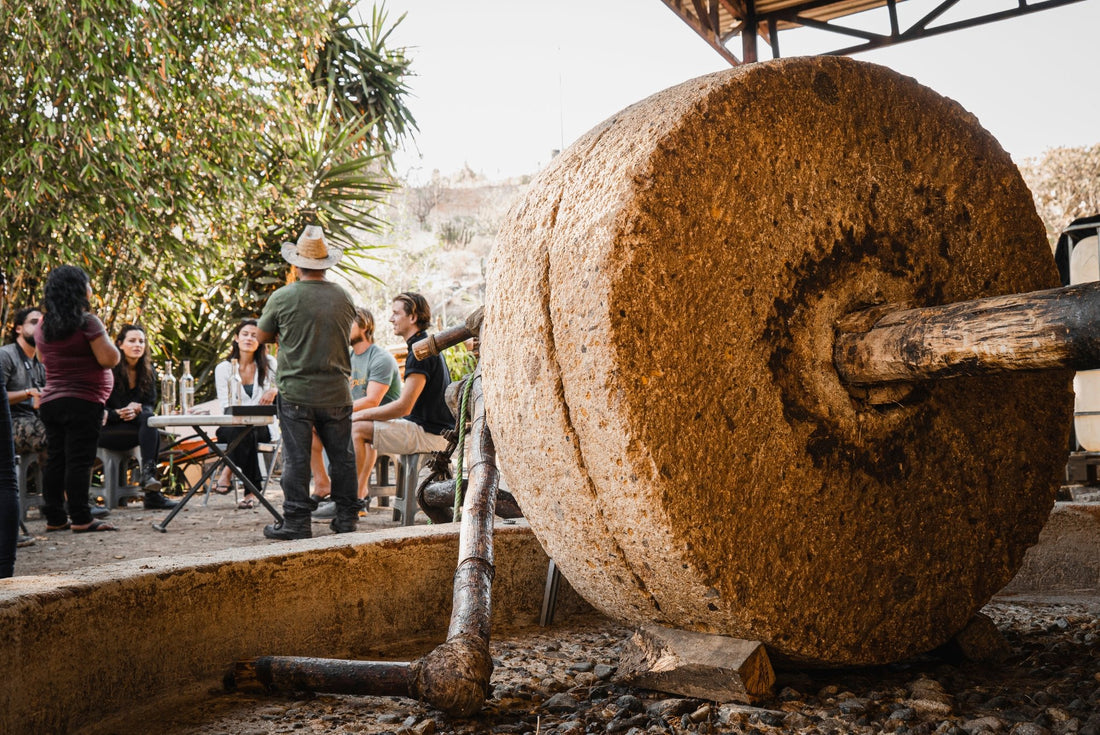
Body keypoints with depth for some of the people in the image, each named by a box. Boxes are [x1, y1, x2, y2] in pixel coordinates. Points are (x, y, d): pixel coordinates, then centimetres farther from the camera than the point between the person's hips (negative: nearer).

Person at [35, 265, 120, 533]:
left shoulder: (43, 325, 10)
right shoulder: (87, 322, -12)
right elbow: (109, 359, -16)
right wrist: (106, 340, 3)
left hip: (50, 401, 7)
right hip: (83, 401, -7)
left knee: (55, 460, 10)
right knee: (79, 461, -7)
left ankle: (54, 518, 13)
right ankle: (81, 519, -7)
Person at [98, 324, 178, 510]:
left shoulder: (148, 371, 9)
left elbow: (151, 404, 4)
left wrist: (138, 410, -19)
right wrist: (119, 413, -26)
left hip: (137, 425, 4)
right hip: (106, 430, -4)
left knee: (147, 417, -33)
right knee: (152, 433, -31)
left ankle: (148, 474, -43)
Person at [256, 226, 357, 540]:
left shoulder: (282, 298, -8)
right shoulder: (344, 298, 1)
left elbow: (263, 336, 6)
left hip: (296, 392, -2)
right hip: (336, 392, 3)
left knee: (296, 459, 3)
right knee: (342, 456, 12)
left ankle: (297, 522, 6)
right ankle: (346, 517, 18)